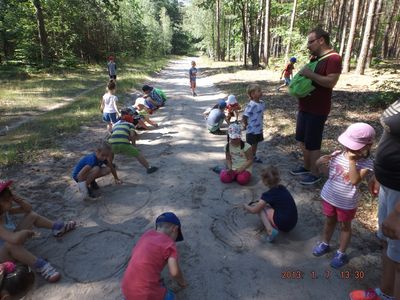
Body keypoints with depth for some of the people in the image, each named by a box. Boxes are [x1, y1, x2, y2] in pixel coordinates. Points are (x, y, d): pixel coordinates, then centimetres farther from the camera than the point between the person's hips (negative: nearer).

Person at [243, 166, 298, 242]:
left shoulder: (268, 195, -13)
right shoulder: (282, 188, 8)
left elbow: (254, 210, -3)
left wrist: (246, 206, 17)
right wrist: (258, 203, 28)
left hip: (282, 225, -8)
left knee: (260, 208, 2)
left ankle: (270, 230, -12)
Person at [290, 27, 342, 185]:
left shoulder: (333, 58, -15)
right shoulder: (315, 58, 15)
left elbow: (331, 82, -26)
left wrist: (309, 74, -24)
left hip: (317, 110, -9)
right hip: (305, 107, 9)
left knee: (313, 144, 0)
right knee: (302, 140, 17)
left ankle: (315, 174, 16)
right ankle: (306, 167, 33)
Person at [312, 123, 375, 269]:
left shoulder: (366, 163, -20)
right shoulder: (337, 155, -12)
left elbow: (355, 180, -33)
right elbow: (325, 171, 0)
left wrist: (352, 161, -34)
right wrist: (320, 163, -22)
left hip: (347, 203, -3)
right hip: (329, 196, 3)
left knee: (345, 226, 18)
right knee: (329, 221, 24)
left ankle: (341, 253, 35)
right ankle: (324, 244, 46)